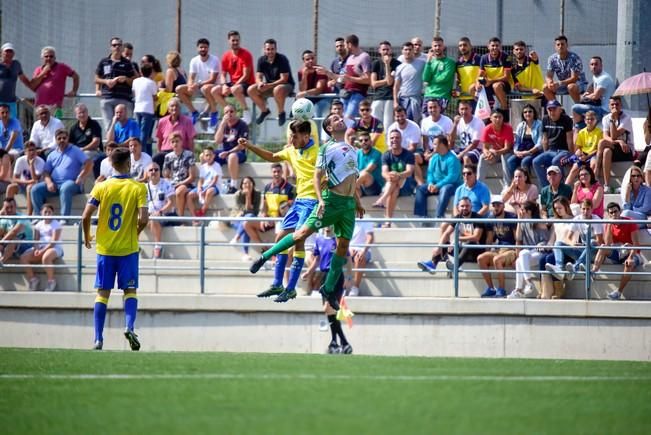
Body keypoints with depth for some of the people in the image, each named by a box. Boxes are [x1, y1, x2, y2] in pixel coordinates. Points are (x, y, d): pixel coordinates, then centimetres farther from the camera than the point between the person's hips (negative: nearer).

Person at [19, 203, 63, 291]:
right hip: (40, 248, 6)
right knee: (23, 258, -18)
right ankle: (32, 279, -6)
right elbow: (36, 240, 8)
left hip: (54, 248, -6)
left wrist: (43, 250, -21)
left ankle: (51, 281, -23)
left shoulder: (56, 224, -1)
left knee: (45, 257, -41)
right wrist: (36, 249, -14)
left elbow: (54, 241, -11)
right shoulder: (39, 224, 16)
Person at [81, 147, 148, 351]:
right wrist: (136, 233, 8)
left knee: (102, 293, 6)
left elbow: (86, 216, -7)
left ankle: (98, 339, 1)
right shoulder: (138, 188, -6)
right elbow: (143, 219, -14)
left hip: (104, 248, 1)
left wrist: (87, 236, 11)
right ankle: (129, 326, -15)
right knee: (130, 291, 9)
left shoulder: (101, 187, -2)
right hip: (128, 248, -1)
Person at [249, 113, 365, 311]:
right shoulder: (327, 148, -3)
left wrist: (357, 202, 26)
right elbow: (317, 176, -8)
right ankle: (265, 257, -2)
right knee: (304, 232, -12)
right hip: (332, 199, -6)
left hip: (349, 202, 6)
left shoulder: (351, 149, 18)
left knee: (343, 245, 1)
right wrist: (320, 200, -21)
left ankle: (328, 289, 10)